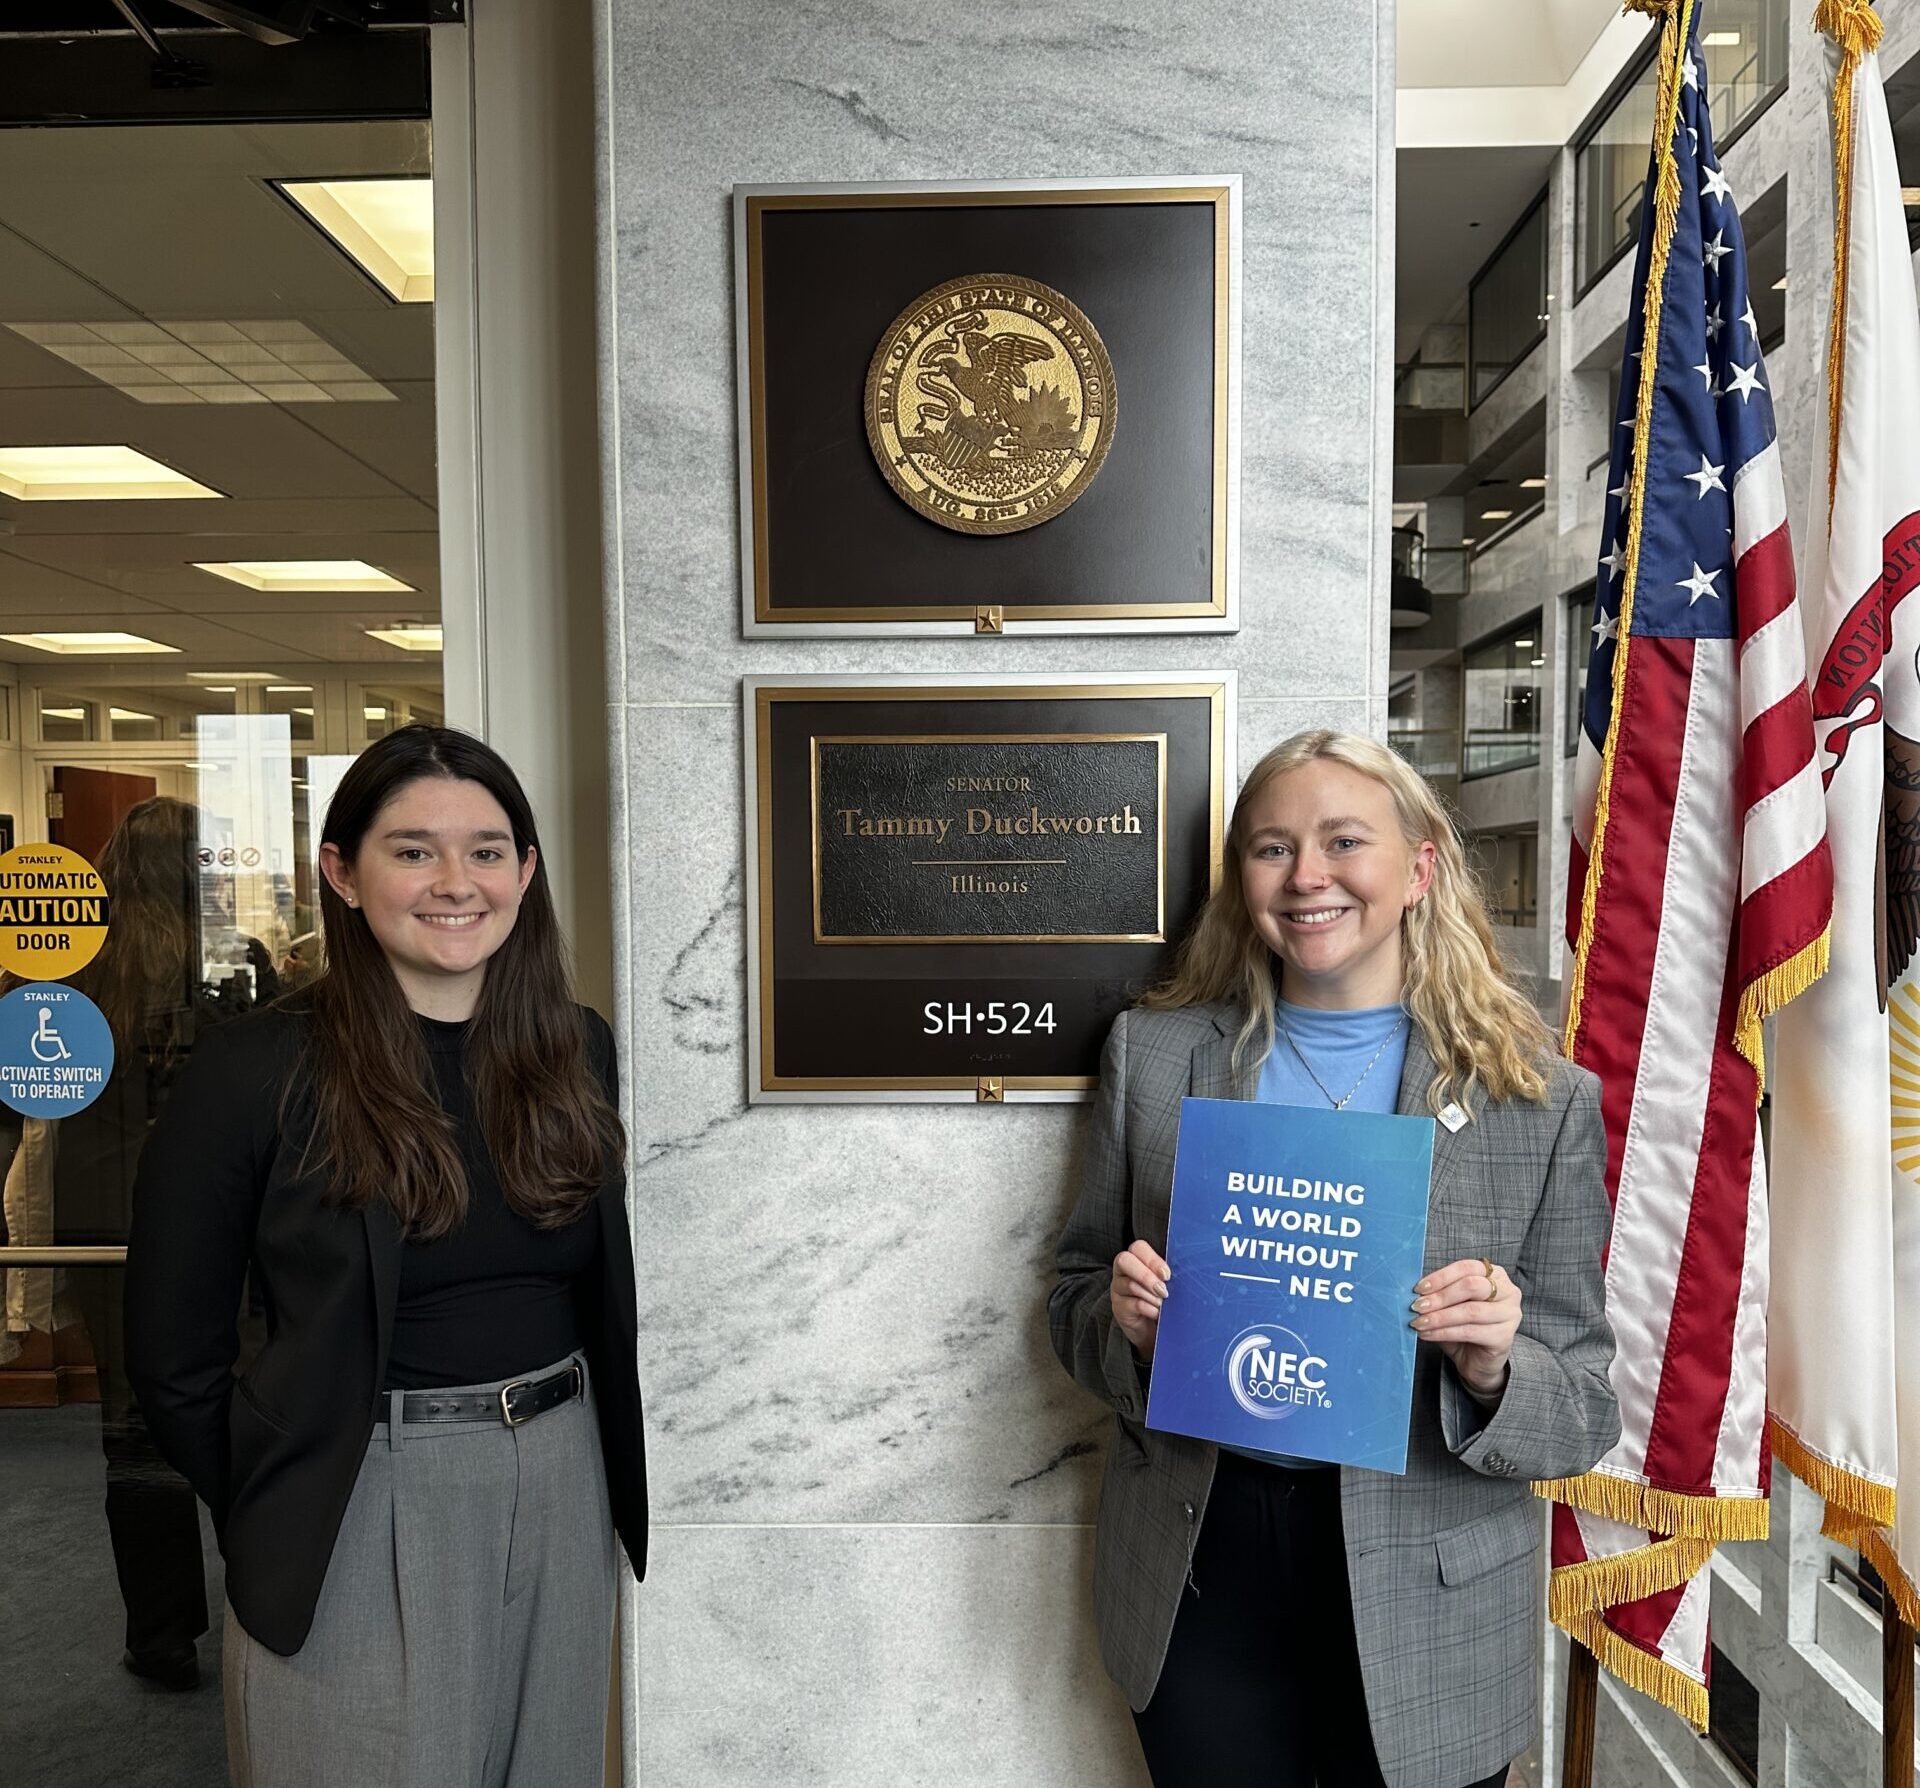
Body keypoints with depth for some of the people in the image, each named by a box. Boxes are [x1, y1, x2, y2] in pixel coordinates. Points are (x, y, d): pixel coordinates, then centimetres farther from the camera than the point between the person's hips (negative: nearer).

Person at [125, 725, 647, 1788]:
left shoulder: (579, 1051, 0)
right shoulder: (257, 1073, -12)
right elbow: (172, 1357, -4)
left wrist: (621, 1483, 5)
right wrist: (271, 1524, 0)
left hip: (562, 1488, 4)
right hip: (361, 1515, -4)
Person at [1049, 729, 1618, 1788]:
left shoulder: (1544, 1101, -8)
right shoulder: (1152, 1053, -3)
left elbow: (1583, 1412, -3)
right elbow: (1074, 1295, 5)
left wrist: (1493, 1368, -24)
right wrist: (1125, 1323, -16)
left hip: (1425, 1607, -1)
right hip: (1195, 1571, 1)